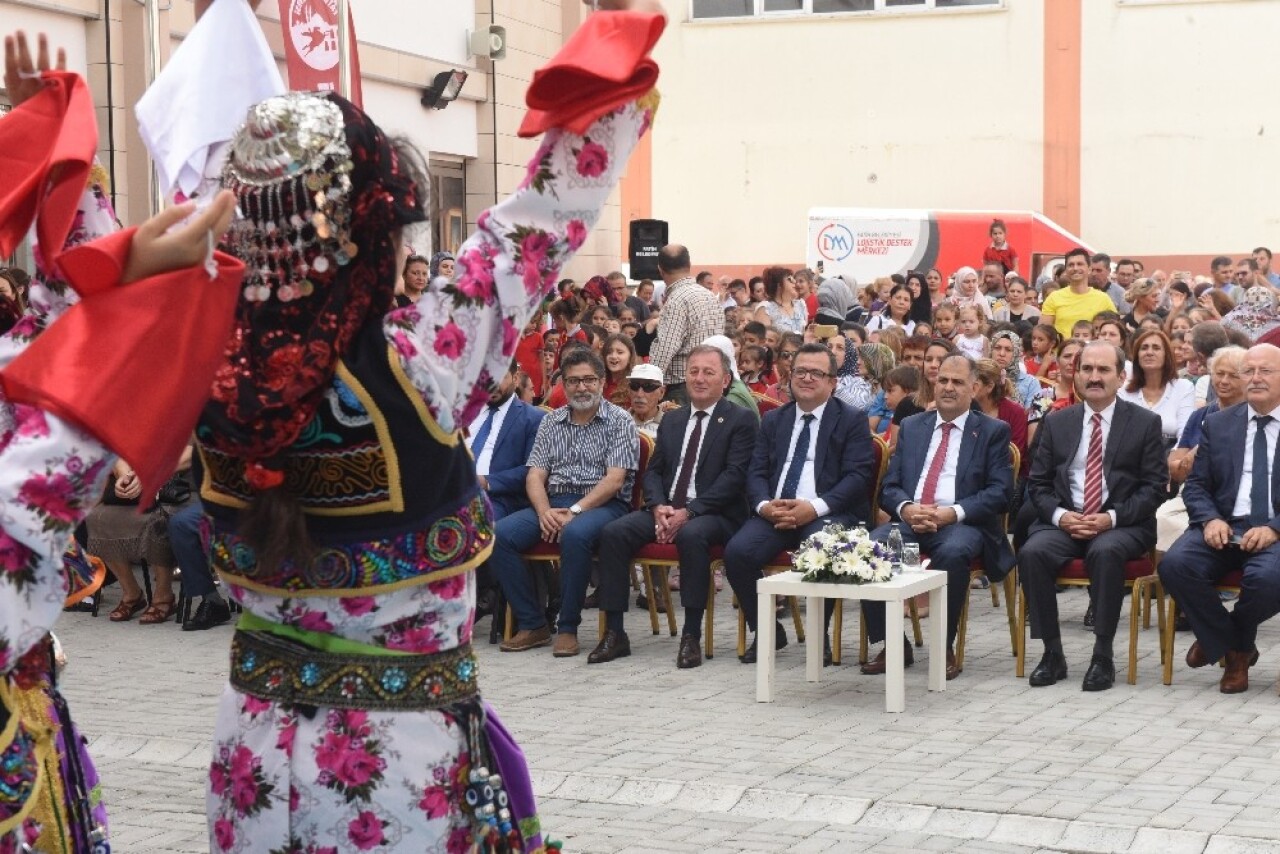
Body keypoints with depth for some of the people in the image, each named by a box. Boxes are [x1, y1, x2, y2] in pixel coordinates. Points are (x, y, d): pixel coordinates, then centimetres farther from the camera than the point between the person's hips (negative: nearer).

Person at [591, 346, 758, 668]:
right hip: (665, 510, 5)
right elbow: (653, 470, 15)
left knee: (691, 534, -38)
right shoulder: (672, 419, 19)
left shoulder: (741, 420, 0)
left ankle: (692, 636, -30)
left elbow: (734, 476, -10)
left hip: (714, 514, -5)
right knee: (613, 532, -19)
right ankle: (614, 633, -14)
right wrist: (659, 507, -7)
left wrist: (688, 512, -19)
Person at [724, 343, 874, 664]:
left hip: (828, 513, -4)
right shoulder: (773, 420, 20)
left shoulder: (852, 420, 7)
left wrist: (815, 507, -19)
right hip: (774, 511, 4)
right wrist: (764, 505, -10)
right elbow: (756, 472, 13)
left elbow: (858, 476, -4)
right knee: (737, 551, -23)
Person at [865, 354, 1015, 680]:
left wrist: (952, 513, -16)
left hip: (962, 524, -3)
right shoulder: (911, 427, 20)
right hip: (909, 519, 3)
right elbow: (890, 486, 13)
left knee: (953, 552, -38)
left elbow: (1000, 492, -1)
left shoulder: (993, 431, 10)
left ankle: (944, 649, -21)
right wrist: (905, 508, -11)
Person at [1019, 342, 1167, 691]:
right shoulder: (1056, 423, 14)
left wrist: (1112, 517, -14)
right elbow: (1037, 483, 12)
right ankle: (1052, 653, -17)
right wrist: (1060, 515, -10)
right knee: (1032, 552, -29)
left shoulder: (1146, 423, 6)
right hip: (1064, 521, 3)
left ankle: (1103, 657, -26)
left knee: (1105, 552, -37)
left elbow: (1154, 487, 1)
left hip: (1122, 525, -2)